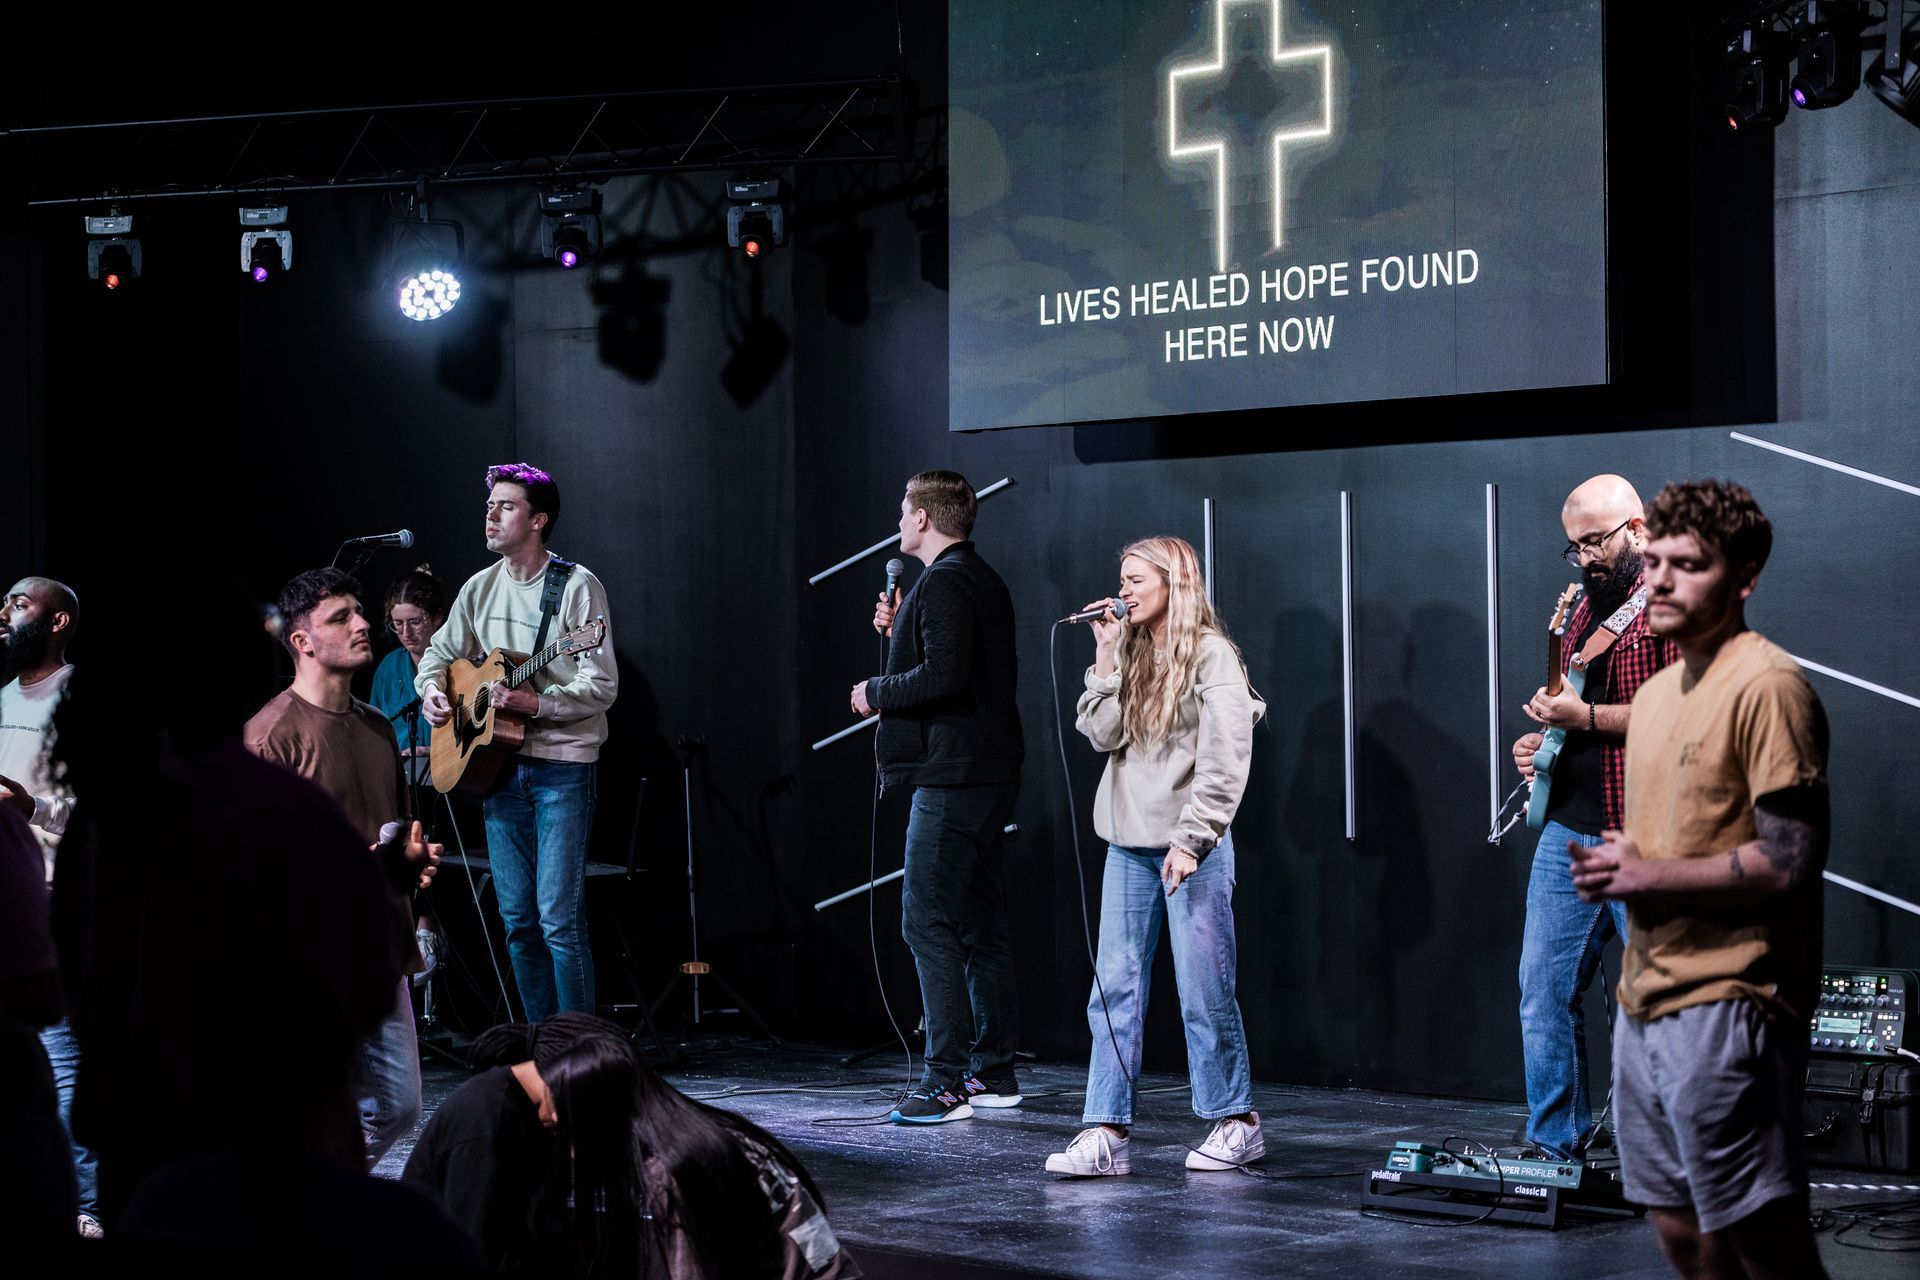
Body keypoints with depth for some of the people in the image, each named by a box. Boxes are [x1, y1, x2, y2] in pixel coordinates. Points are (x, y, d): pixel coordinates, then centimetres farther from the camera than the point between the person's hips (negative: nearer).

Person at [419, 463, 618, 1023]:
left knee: (559, 919, -12)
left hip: (562, 766, -6)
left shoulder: (577, 587, -8)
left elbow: (602, 687, -13)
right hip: (497, 762, 6)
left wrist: (535, 703, -24)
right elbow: (440, 651, 24)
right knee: (517, 920, 8)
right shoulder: (480, 588, 11)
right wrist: (432, 689, 3)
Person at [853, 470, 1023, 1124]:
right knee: (980, 924, 13)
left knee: (929, 923, -10)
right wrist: (901, 631, 16)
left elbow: (943, 677, -25)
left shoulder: (942, 583, -14)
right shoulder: (985, 580, 18)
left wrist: (877, 692, -10)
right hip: (991, 773, 11)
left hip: (950, 775, -11)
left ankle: (948, 1080, -11)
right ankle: (994, 1071, 18)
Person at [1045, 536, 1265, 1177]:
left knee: (1205, 991, 0)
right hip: (1129, 843, 6)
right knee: (1115, 990, 1)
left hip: (1191, 847, -6)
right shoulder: (1132, 654, 14)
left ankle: (1236, 1122, 14)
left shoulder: (1211, 654, -7)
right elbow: (1104, 734, 3)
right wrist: (1106, 657, -2)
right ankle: (1106, 1133, 1)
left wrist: (1191, 840, -17)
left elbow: (1226, 757, -13)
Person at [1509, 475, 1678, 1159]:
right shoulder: (1582, 608, 19)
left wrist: (1584, 717, -19)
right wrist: (1544, 739, 11)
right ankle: (1556, 1144, 16)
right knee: (1544, 989, 7)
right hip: (1567, 830, 8)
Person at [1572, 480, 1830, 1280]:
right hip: (1647, 997, 9)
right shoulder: (1656, 693, 16)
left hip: (1725, 1002, -9)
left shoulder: (1765, 686, -13)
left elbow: (1792, 861, -19)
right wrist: (1612, 865, 6)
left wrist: (1648, 875, -13)